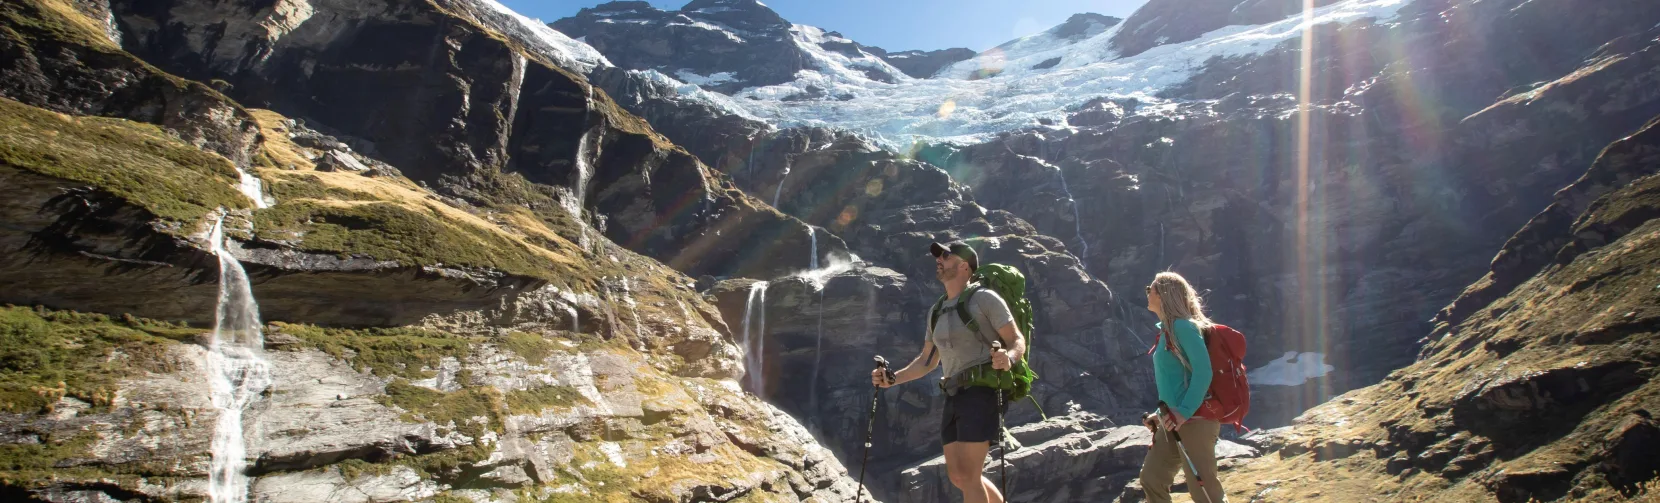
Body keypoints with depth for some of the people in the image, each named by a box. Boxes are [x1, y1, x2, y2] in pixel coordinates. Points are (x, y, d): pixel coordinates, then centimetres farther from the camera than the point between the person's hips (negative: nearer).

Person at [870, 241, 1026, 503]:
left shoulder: (984, 298, -6)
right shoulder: (937, 312, 17)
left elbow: (1017, 342, -9)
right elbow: (926, 362, 21)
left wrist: (1007, 358, -32)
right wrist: (892, 379, 7)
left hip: (983, 394, -8)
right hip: (955, 397, 8)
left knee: (967, 475, -12)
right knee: (958, 475, 9)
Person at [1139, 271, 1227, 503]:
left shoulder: (1183, 326, -14)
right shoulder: (1166, 329, 14)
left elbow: (1203, 371, -22)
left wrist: (1184, 412, -26)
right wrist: (1161, 413, 17)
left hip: (1194, 419, -9)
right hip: (1174, 420, 9)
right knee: (1151, 479, 12)